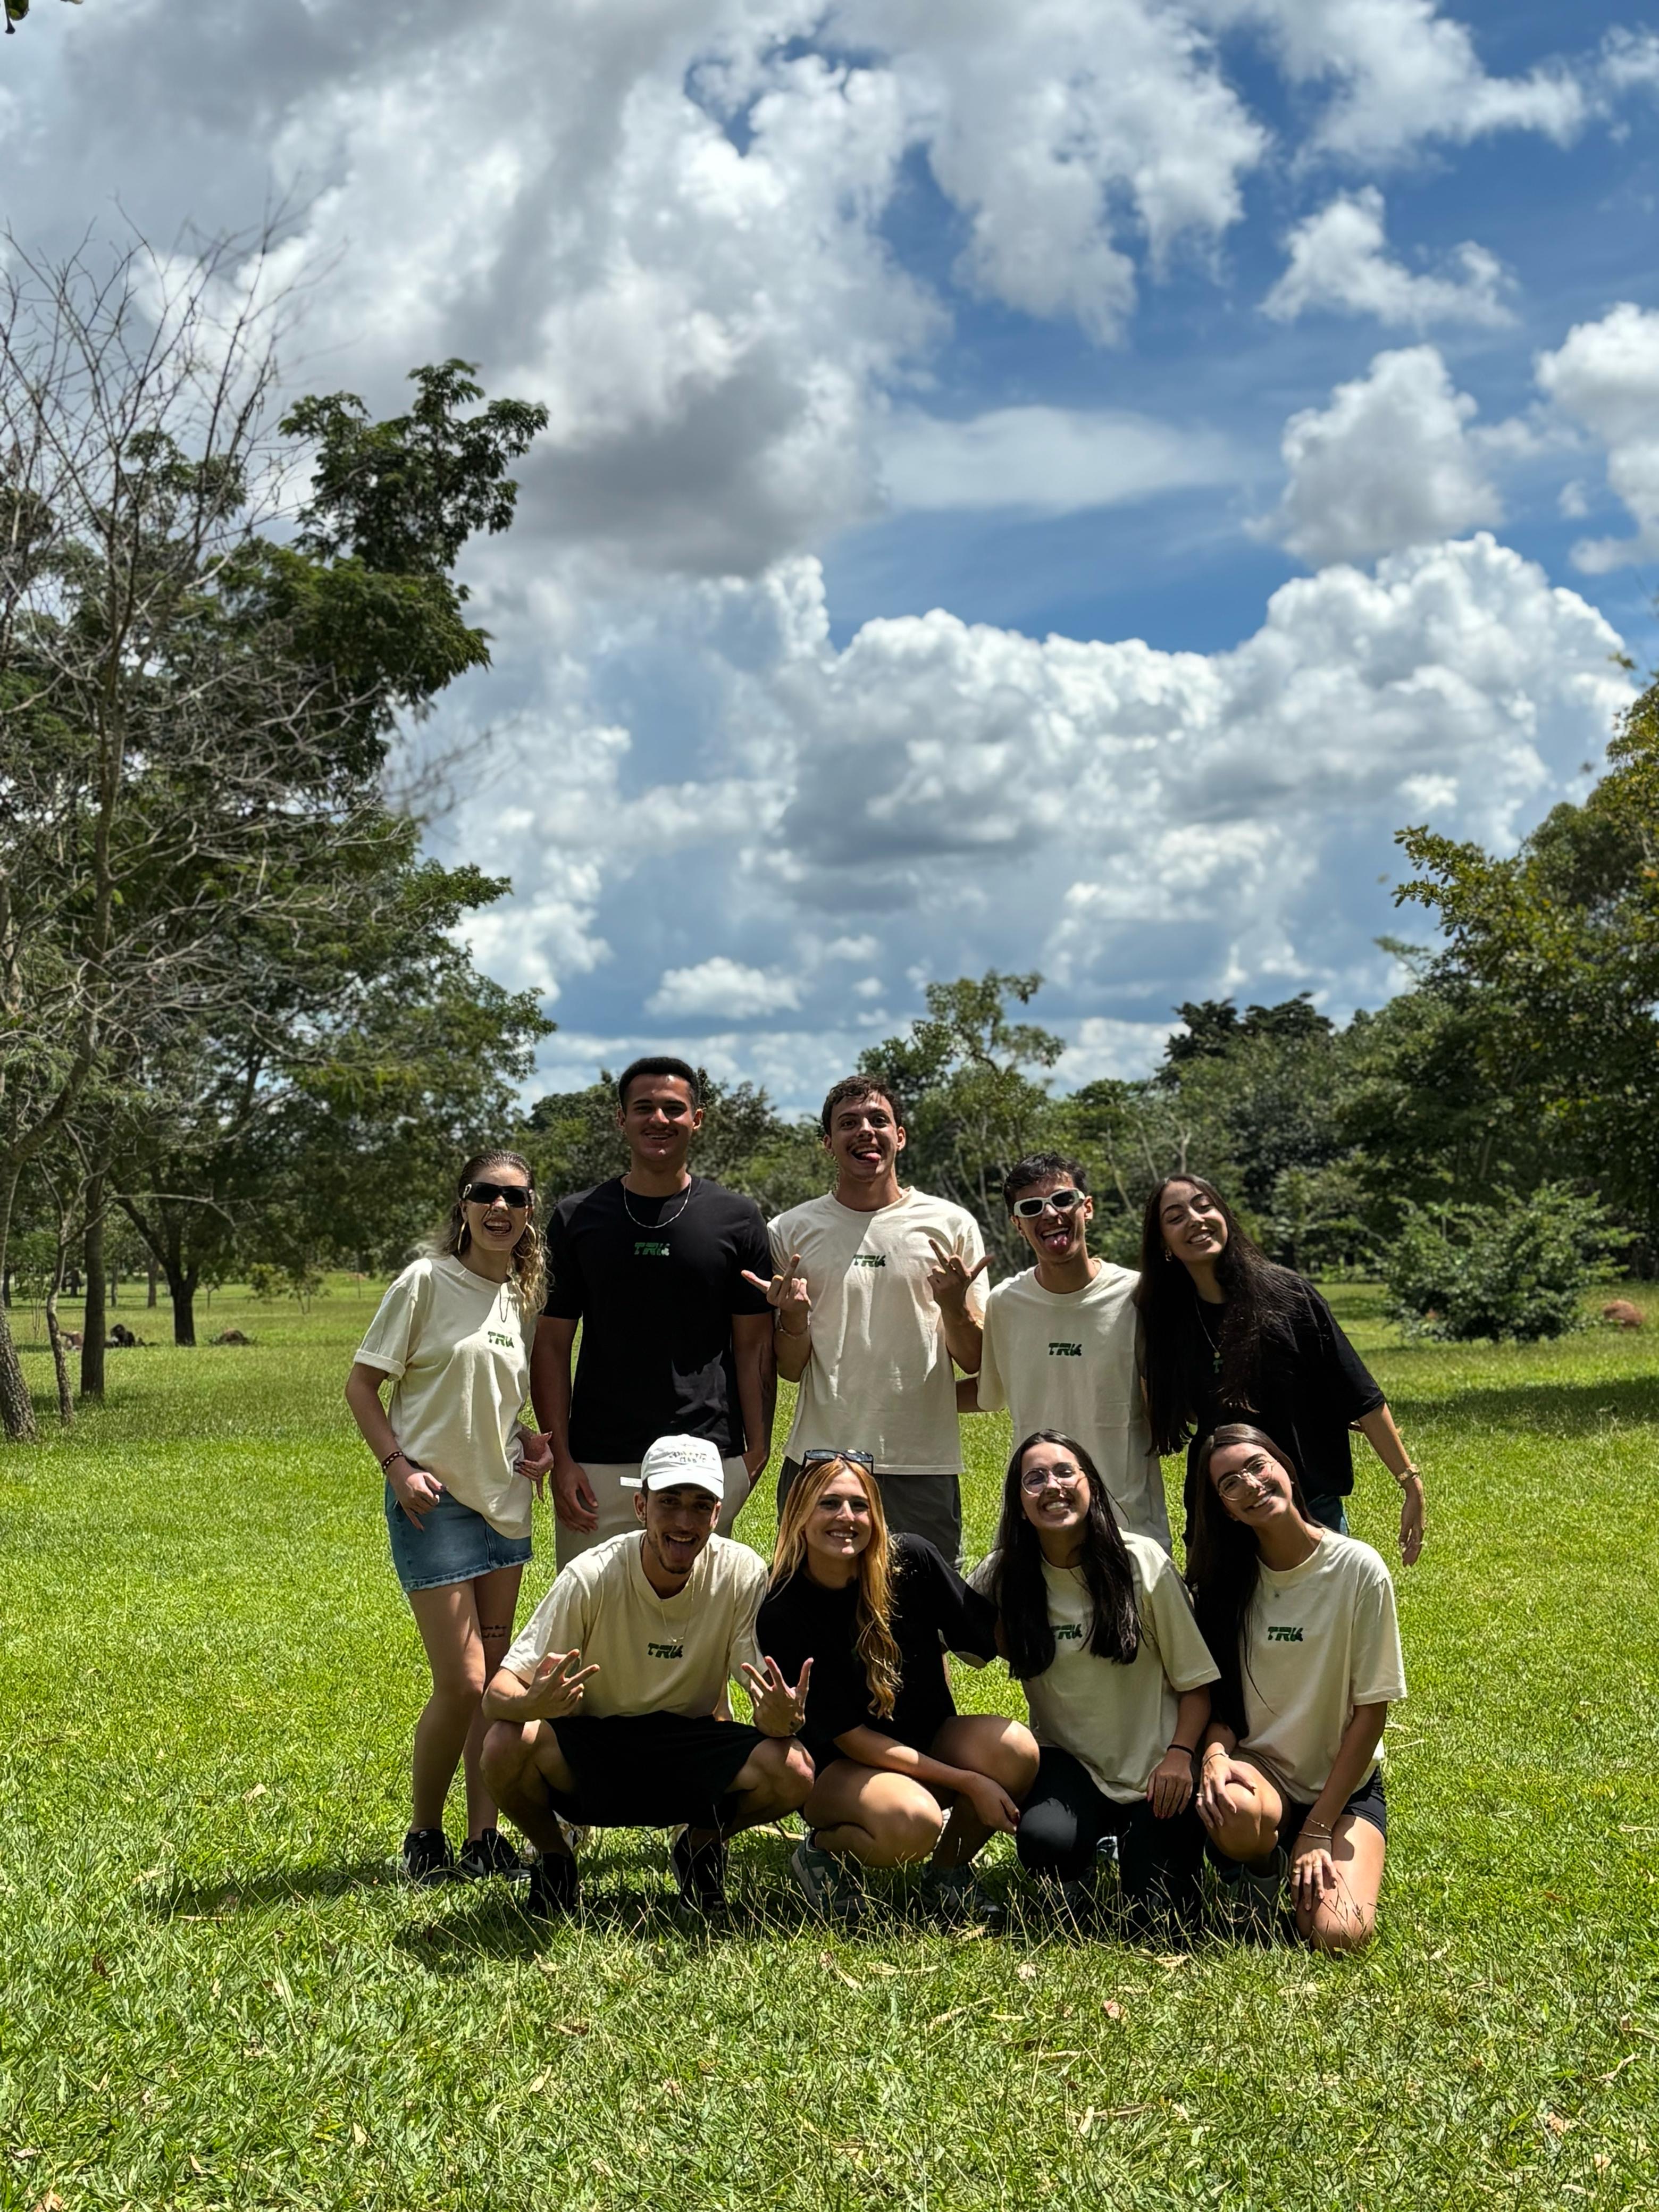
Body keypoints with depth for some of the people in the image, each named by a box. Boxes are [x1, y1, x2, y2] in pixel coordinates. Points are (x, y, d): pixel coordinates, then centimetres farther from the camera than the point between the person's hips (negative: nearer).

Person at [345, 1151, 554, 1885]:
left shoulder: (521, 1297, 8)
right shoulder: (426, 1282, -10)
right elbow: (361, 1384, -6)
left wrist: (530, 1442, 2)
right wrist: (398, 1467, -17)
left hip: (505, 1503, 7)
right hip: (435, 1503, -7)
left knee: (496, 1682, 9)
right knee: (461, 1684, -8)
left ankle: (484, 1839, 18)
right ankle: (423, 1835, 12)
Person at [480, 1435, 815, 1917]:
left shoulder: (743, 1574, -15)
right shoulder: (591, 1577, -19)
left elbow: (773, 1706, -12)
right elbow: (499, 1692, -20)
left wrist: (782, 1718, -38)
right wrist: (531, 1704, -45)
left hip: (694, 1757, 1)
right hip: (590, 1747, -1)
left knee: (793, 1771, -28)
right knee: (506, 1746, -32)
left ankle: (700, 1845, 7)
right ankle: (555, 1858, 2)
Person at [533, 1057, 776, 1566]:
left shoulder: (738, 1219, 4)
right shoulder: (577, 1218, 5)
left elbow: (754, 1347, 5)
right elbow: (552, 1346, 5)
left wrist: (758, 1450, -2)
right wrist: (560, 1458, -2)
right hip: (598, 1466, 1)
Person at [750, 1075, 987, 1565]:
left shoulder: (950, 1225, 3)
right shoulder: (792, 1231, 5)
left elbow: (975, 1361, 6)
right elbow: (790, 1370, 9)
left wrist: (954, 1305, -13)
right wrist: (794, 1318, -10)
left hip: (923, 1466, 0)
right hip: (818, 1459, 1)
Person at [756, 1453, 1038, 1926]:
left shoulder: (910, 1560, -11)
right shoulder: (783, 1613, -19)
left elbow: (994, 1634, -4)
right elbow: (850, 1738, -17)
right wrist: (968, 1783, -22)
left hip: (930, 1742, 4)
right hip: (838, 1768, -4)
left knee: (1014, 1749, -27)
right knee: (911, 1822, -36)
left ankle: (948, 1871, -1)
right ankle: (823, 1850, -1)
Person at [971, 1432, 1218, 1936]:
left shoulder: (1144, 1563, -9)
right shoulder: (1001, 1577, -5)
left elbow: (1195, 1677, -4)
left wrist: (1180, 1754, -18)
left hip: (1153, 1768, -1)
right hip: (1068, 1760, 1)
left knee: (1161, 1927, -12)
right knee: (1045, 1841, -33)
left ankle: (1136, 1843, 23)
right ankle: (1094, 1842, 7)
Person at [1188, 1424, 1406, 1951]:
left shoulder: (1358, 1570, -13)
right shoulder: (1226, 1578, -3)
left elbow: (1371, 1710, -10)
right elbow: (1216, 1691, 2)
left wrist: (1320, 1827, -12)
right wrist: (1215, 1751, -22)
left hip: (1346, 1783, -1)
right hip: (1260, 1767, 1)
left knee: (1337, 1936, -24)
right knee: (1233, 1812, -36)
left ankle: (1308, 1855, 10)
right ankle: (1259, 1876, 1)